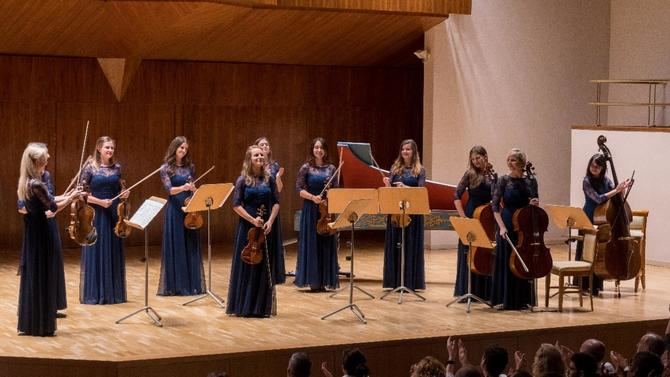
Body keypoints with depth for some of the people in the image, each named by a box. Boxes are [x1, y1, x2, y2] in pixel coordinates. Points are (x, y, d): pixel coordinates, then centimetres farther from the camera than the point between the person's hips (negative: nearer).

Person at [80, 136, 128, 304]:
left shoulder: (117, 167, 7)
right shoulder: (90, 167, -6)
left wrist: (124, 194, -4)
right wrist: (100, 201, -16)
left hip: (114, 214, 5)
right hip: (96, 214, -4)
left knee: (114, 253, 7)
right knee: (96, 253, -2)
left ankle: (113, 292, 14)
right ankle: (93, 294, 4)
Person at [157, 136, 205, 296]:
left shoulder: (189, 167, 9)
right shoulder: (166, 168, -3)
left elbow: (193, 188, 12)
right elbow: (169, 189, -14)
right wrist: (183, 188, -31)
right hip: (175, 210, -4)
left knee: (191, 246, 4)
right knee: (175, 247, -2)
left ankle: (192, 284, 9)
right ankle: (174, 286, 2)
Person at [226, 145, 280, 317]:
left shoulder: (269, 179, 6)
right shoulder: (243, 180, -3)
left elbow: (276, 203, 5)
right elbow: (236, 205, -6)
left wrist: (270, 221, -10)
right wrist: (253, 220, -16)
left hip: (266, 228, 3)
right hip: (247, 227, -3)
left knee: (265, 267, 4)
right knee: (246, 265, -1)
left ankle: (262, 307, 11)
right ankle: (244, 307, 6)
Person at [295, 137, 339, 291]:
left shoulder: (331, 168, 7)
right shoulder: (306, 168, 0)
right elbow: (299, 189, -4)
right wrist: (313, 197, -18)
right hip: (311, 209, -3)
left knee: (326, 243, 3)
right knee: (311, 243, -2)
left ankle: (324, 280, 10)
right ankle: (312, 280, 3)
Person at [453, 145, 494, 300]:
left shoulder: (493, 176, 7)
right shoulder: (470, 174, -3)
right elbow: (457, 196, -6)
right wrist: (463, 216, -14)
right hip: (471, 217, -3)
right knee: (468, 256, 0)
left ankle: (484, 292, 14)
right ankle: (466, 291, 6)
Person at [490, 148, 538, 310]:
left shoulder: (531, 181, 5)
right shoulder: (504, 180, -3)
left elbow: (534, 203, 15)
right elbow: (495, 205, -6)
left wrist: (534, 204, -9)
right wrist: (502, 226, -16)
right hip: (508, 226, -3)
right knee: (506, 262, 0)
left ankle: (523, 299, 15)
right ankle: (504, 299, 8)